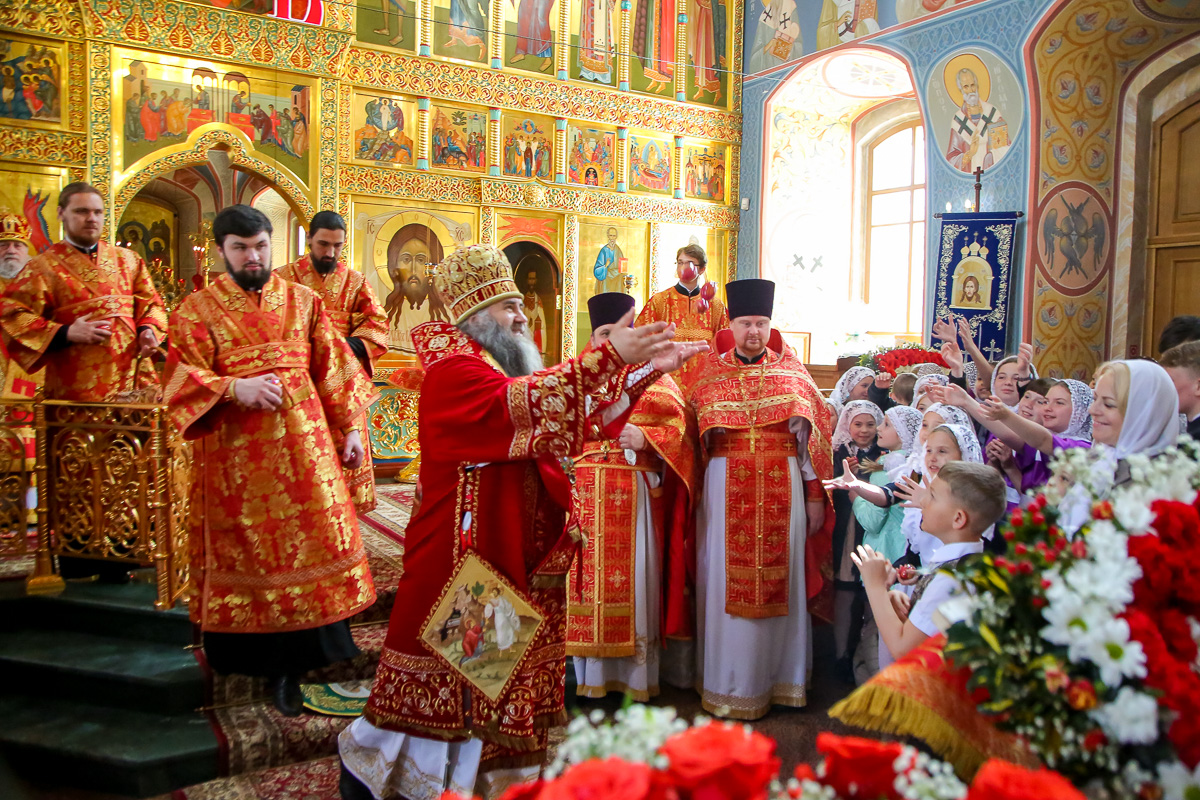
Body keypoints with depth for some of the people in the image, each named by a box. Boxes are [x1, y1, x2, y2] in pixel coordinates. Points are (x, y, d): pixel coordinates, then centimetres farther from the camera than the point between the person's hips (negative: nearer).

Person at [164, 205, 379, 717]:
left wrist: (349, 427, 5)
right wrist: (235, 388, -22)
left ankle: (289, 667, 13)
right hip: (236, 458, -2)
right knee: (247, 554, 5)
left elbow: (333, 368, 10)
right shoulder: (197, 310, 3)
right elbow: (181, 381, -5)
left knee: (311, 545, 1)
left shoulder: (303, 301, 9)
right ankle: (256, 656, 20)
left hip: (304, 447, 2)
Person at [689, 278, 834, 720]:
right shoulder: (711, 373, 7)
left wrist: (815, 494, 1)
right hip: (725, 488, 0)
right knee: (727, 581, 2)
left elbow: (812, 436, 5)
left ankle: (776, 677, 19)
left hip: (783, 488, 0)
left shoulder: (791, 373, 7)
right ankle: (728, 683, 15)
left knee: (779, 581, 5)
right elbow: (697, 435, 7)